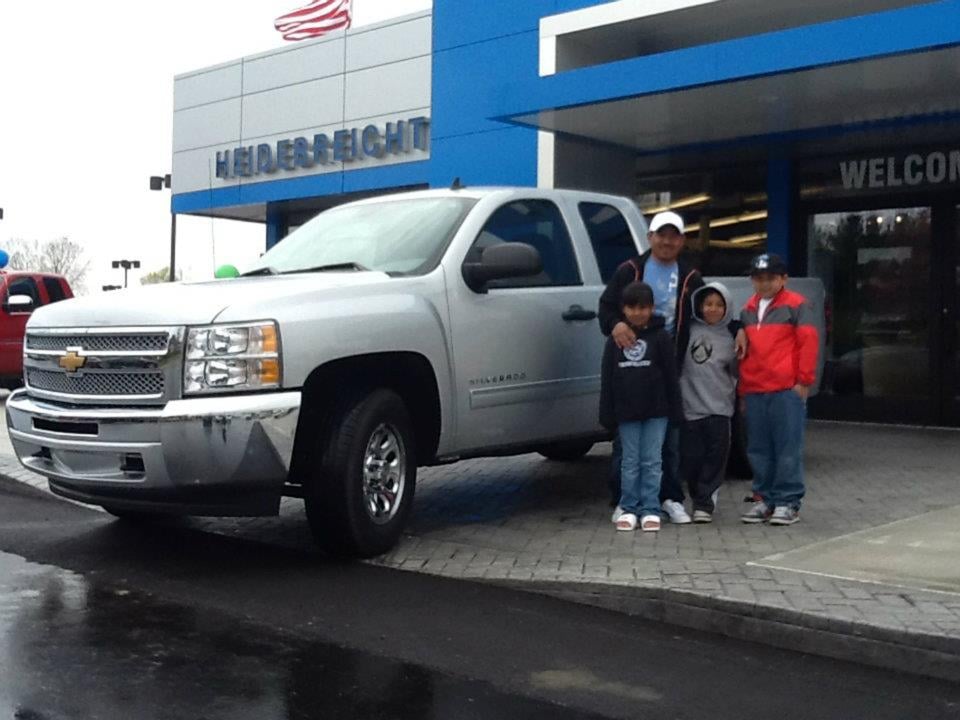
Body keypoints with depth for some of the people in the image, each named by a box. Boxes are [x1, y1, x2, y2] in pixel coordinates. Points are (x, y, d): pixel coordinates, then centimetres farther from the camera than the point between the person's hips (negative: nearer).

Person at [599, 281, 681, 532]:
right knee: (630, 461, 7)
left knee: (652, 461, 2)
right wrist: (607, 413, 4)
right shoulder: (615, 340, 6)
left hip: (656, 410, -2)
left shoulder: (661, 337, -1)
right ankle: (628, 509, 13)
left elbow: (671, 376, -1)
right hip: (626, 410, 2)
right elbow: (607, 378, 7)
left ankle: (650, 510, 8)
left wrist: (674, 408, -4)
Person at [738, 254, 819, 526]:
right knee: (759, 449, 8)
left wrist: (804, 380, -8)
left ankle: (788, 502, 3)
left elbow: (808, 341, -5)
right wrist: (742, 385, 17)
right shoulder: (748, 309, 18)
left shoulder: (796, 305, 0)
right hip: (754, 391, 6)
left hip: (787, 390, -6)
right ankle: (765, 499, 17)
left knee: (788, 447, -3)